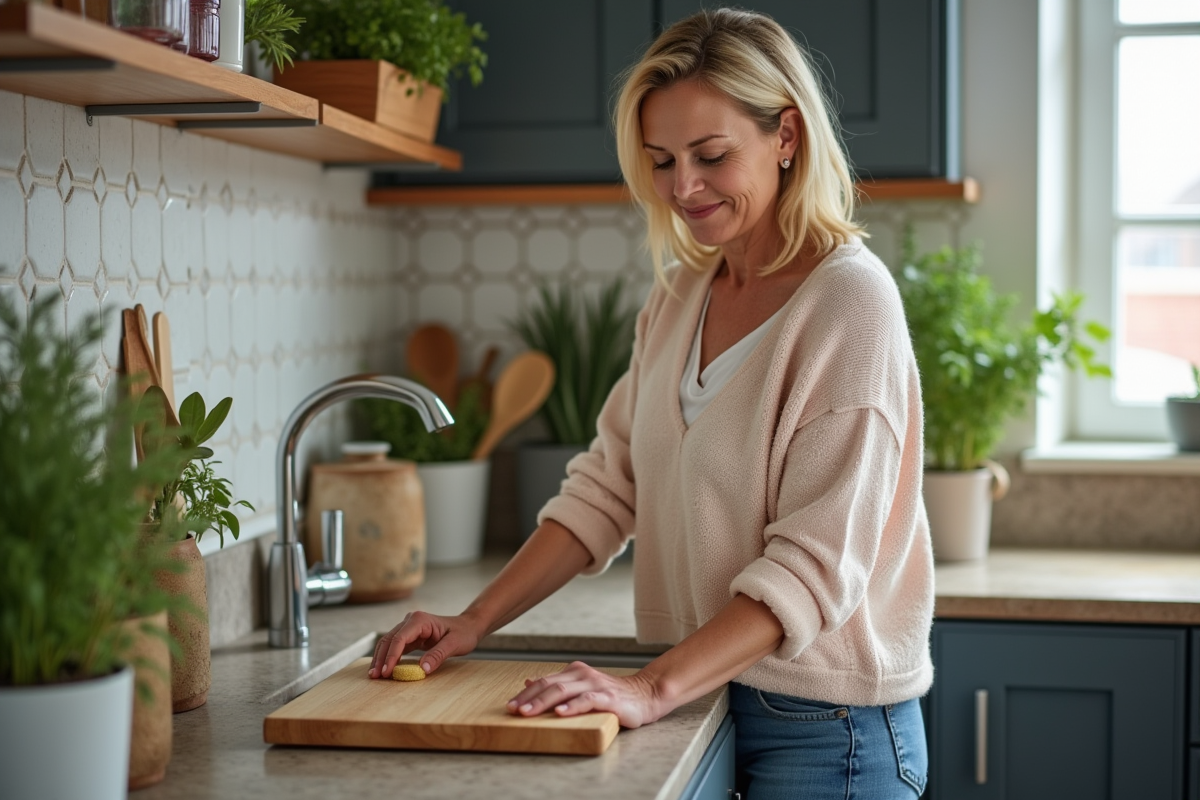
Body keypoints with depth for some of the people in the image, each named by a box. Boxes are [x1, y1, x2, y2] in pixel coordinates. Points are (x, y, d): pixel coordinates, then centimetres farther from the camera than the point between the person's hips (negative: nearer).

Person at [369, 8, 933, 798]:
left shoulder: (849, 298, -16)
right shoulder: (679, 296, 6)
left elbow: (816, 559, -23)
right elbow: (607, 487, 6)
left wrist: (656, 688, -30)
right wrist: (476, 621, -3)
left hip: (827, 730, -6)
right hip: (711, 697, 6)